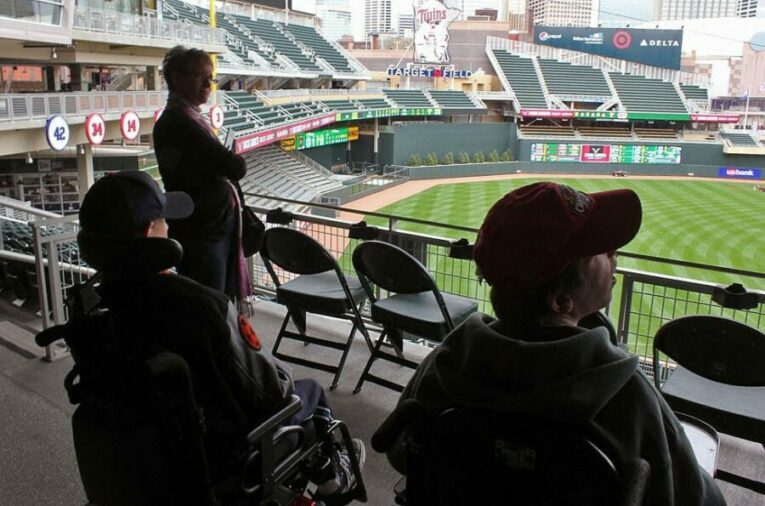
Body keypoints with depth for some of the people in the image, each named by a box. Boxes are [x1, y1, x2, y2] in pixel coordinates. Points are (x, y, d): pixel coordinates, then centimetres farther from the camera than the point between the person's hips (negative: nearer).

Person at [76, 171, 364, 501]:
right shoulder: (200, 307, -36)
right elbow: (264, 391, -24)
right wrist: (281, 375, 0)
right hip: (220, 454, -6)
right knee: (310, 391, 20)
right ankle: (333, 474, 46)